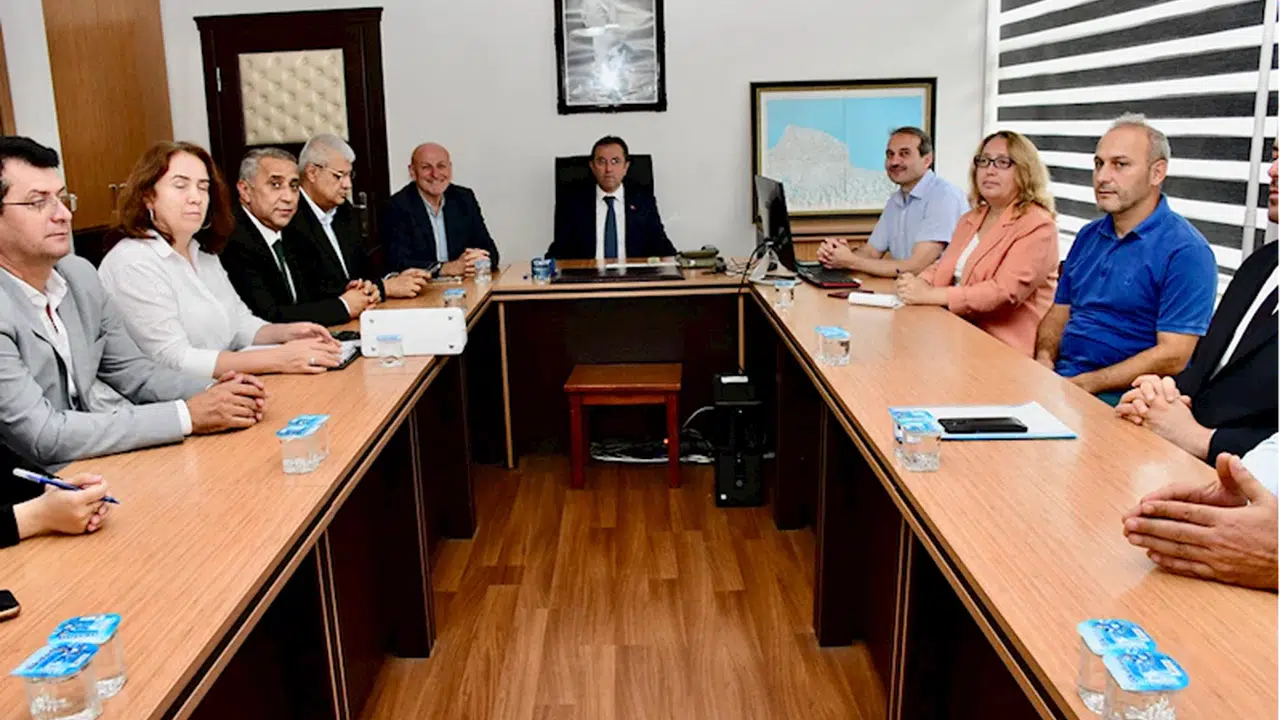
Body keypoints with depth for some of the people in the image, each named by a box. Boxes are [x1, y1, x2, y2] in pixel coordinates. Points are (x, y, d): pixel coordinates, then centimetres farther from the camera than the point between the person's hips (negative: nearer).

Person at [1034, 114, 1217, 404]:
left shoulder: (1185, 250, -9)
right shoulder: (1088, 236, 14)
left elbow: (1173, 357, -15)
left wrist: (1081, 384, -19)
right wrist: (1044, 358, -4)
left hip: (1120, 396, -6)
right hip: (1059, 378, 7)